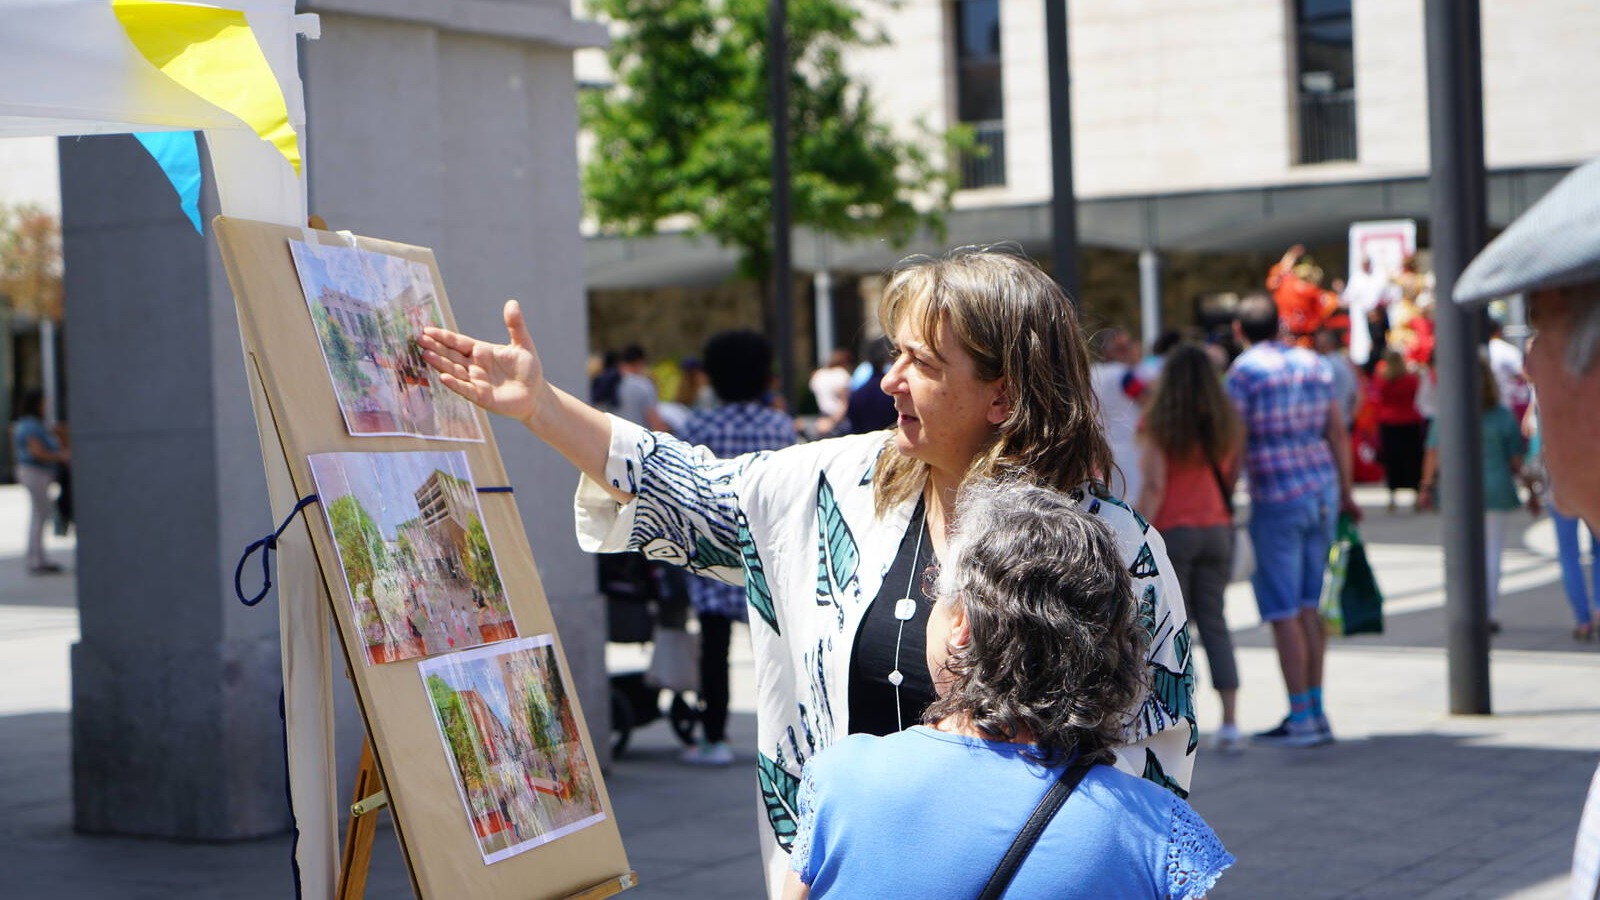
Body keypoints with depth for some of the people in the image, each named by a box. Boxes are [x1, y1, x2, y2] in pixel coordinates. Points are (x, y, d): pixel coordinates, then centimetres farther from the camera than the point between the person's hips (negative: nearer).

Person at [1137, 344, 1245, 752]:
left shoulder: (1159, 424, -8)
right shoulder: (1227, 423, 4)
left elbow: (1154, 488, -12)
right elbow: (1232, 478, 9)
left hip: (1174, 530, -4)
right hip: (1217, 529, 4)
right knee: (1214, 621, 9)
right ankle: (1230, 721, 4)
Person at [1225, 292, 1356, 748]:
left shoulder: (1244, 371, -7)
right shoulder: (1314, 364, 11)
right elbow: (1337, 432, 14)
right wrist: (1344, 493, 21)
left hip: (1276, 497, -6)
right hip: (1322, 488, 6)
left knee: (1284, 612, -2)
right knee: (1310, 606, 12)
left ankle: (1301, 719, -3)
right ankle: (1316, 712, 15)